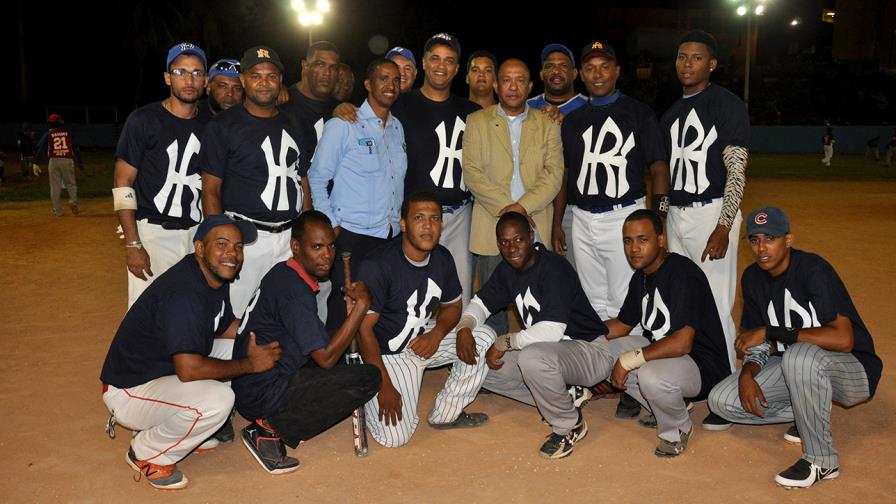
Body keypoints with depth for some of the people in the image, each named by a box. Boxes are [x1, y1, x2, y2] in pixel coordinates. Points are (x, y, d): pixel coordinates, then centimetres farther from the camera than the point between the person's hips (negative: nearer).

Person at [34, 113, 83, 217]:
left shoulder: (48, 135, 5)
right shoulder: (68, 133, 8)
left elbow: (40, 149, -3)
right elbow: (75, 148, 9)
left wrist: (36, 164, -5)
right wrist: (80, 162, 16)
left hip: (53, 161, 0)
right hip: (67, 160, 0)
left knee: (55, 186, 6)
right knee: (71, 183, 11)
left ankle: (58, 211, 7)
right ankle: (73, 202, -14)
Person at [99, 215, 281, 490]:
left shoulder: (216, 278, 0)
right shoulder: (183, 292, -29)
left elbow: (227, 329, 12)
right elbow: (188, 369, -34)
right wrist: (250, 365, -22)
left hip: (166, 370, 10)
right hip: (129, 390, -10)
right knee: (217, 399, -31)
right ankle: (146, 454, -3)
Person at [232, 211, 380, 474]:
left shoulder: (284, 274, 9)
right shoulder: (294, 289, -21)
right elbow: (326, 357, -19)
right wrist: (361, 304, -18)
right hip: (264, 394, -10)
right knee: (368, 378, -14)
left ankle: (272, 422, 8)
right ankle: (271, 429, -10)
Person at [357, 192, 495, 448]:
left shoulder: (442, 258, -4)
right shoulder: (378, 265, -24)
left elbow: (453, 305, 11)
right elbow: (364, 328, -22)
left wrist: (436, 334, -12)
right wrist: (385, 385, -23)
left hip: (423, 338, 7)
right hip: (387, 351, -6)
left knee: (484, 338, -10)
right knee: (395, 436, -18)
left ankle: (446, 414, 3)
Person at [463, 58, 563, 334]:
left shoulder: (548, 123, 11)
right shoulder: (477, 121, 8)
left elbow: (555, 173, 2)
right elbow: (472, 173, -1)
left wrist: (523, 206, -12)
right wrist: (506, 209, -11)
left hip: (534, 226, 1)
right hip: (492, 228, 0)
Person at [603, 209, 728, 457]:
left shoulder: (683, 273, -23)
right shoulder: (640, 278, 6)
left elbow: (682, 343, -31)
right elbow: (622, 325, 16)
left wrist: (630, 359, -27)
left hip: (703, 364, -9)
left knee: (651, 375, -38)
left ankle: (678, 429, -2)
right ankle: (661, 407, 12)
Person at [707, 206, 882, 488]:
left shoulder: (813, 270, -22)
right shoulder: (752, 278, -1)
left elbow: (843, 339, -33)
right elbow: (758, 344, 4)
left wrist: (771, 332, -30)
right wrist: (747, 373, -17)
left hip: (854, 371, -7)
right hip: (795, 366, 7)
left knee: (800, 355, -41)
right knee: (721, 401, -9)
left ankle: (822, 461, -20)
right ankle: (812, 415, 9)